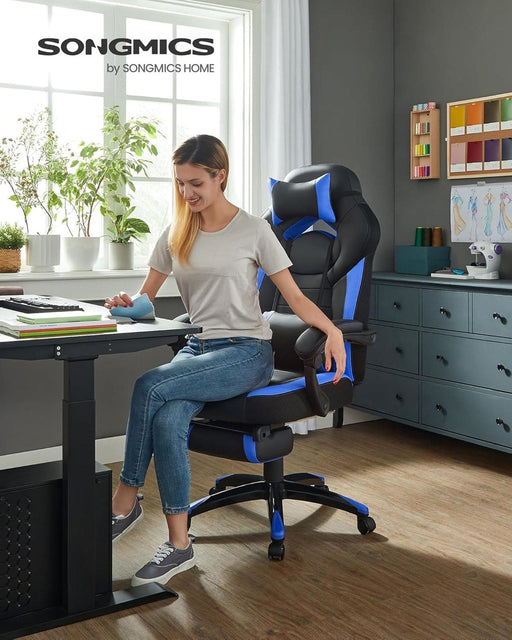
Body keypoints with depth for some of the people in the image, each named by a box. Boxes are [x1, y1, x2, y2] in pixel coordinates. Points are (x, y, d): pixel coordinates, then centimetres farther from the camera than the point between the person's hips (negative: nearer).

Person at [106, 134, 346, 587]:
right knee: (167, 422, -28)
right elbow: (146, 298, 17)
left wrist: (331, 329, -19)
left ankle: (126, 500, -10)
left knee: (150, 386, -27)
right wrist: (127, 303, -7)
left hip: (246, 352, -4)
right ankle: (179, 546, -20)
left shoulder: (253, 230, 0)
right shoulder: (176, 235, 13)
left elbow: (295, 298, -1)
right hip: (199, 347, 4)